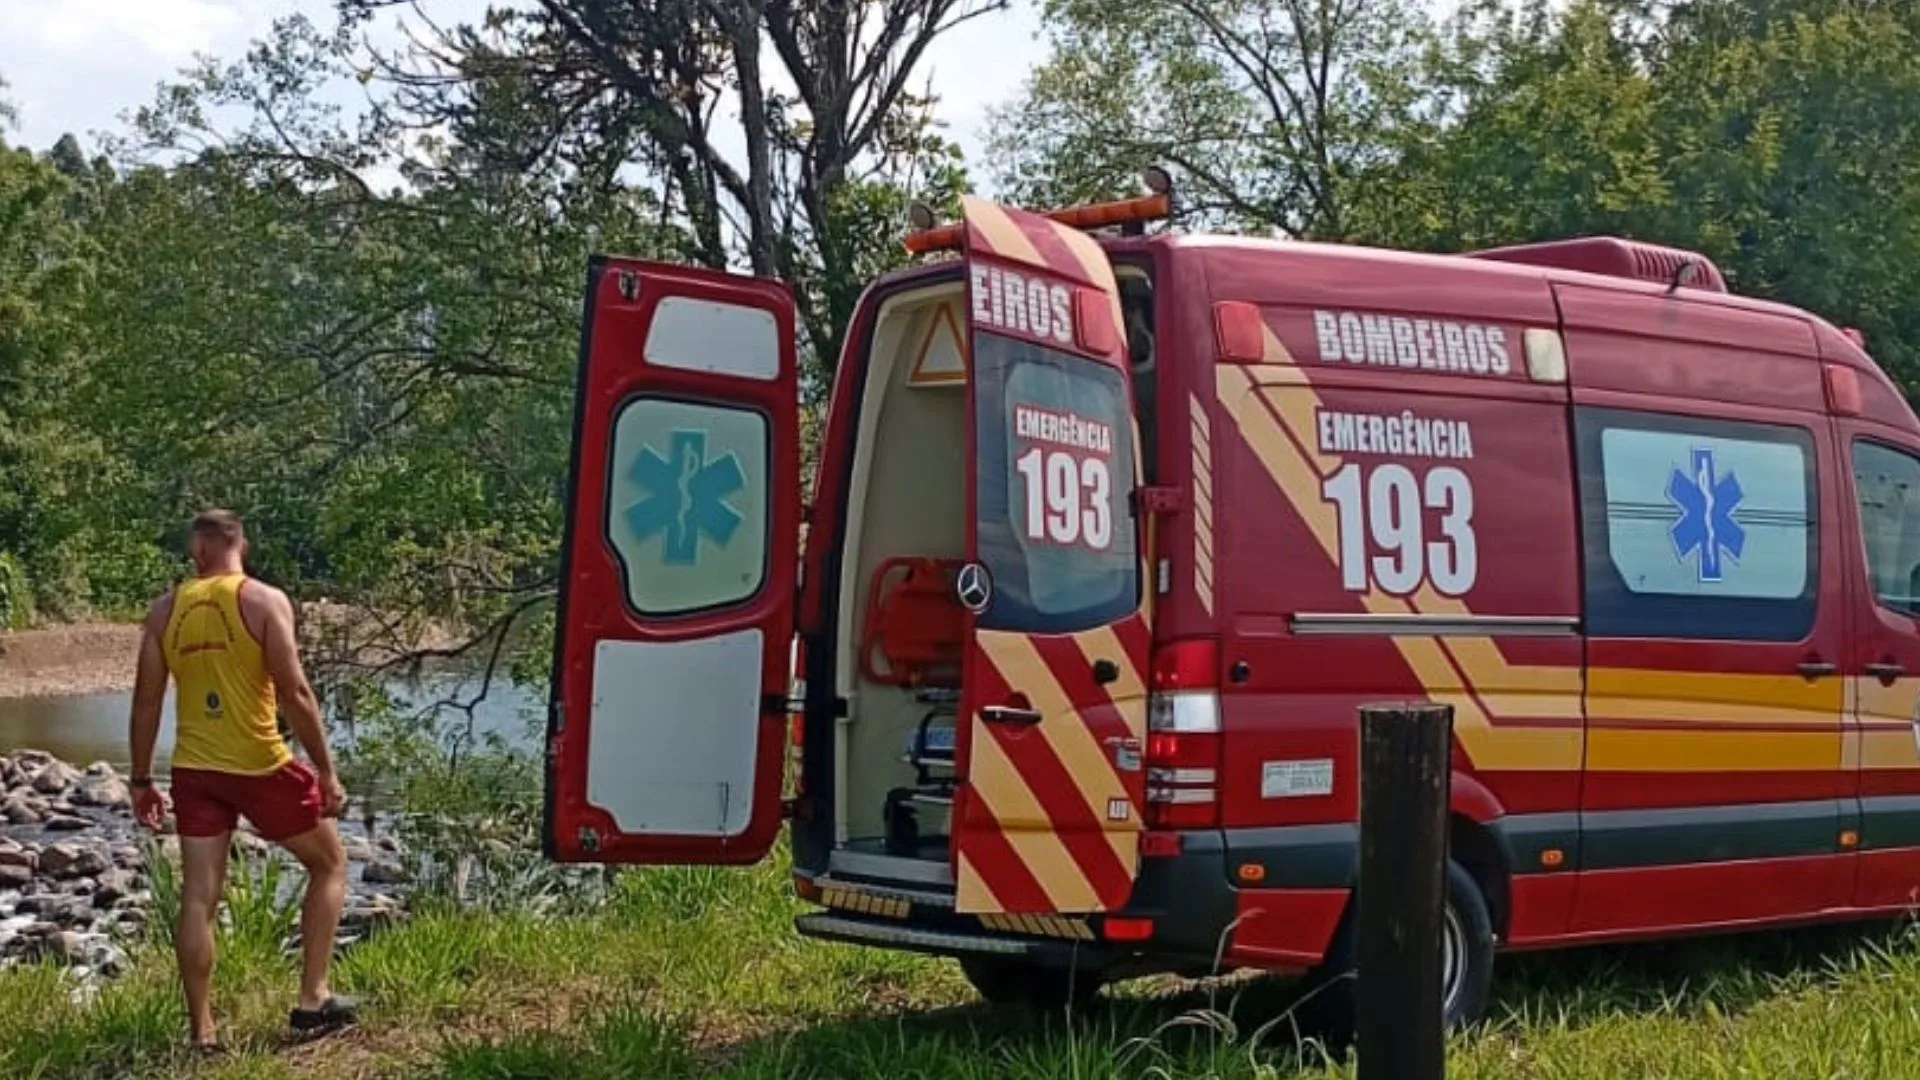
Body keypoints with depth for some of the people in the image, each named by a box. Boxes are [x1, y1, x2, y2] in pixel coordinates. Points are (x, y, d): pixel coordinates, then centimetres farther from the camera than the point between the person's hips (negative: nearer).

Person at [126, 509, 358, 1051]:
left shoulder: (166, 608, 4)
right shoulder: (264, 600, -9)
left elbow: (146, 701, 6)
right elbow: (294, 693, -15)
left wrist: (141, 779, 15)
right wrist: (327, 771, -9)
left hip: (194, 770, 4)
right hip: (260, 767, -4)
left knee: (198, 899, 8)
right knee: (329, 863, 14)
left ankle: (202, 1031, 10)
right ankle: (312, 1000, 11)